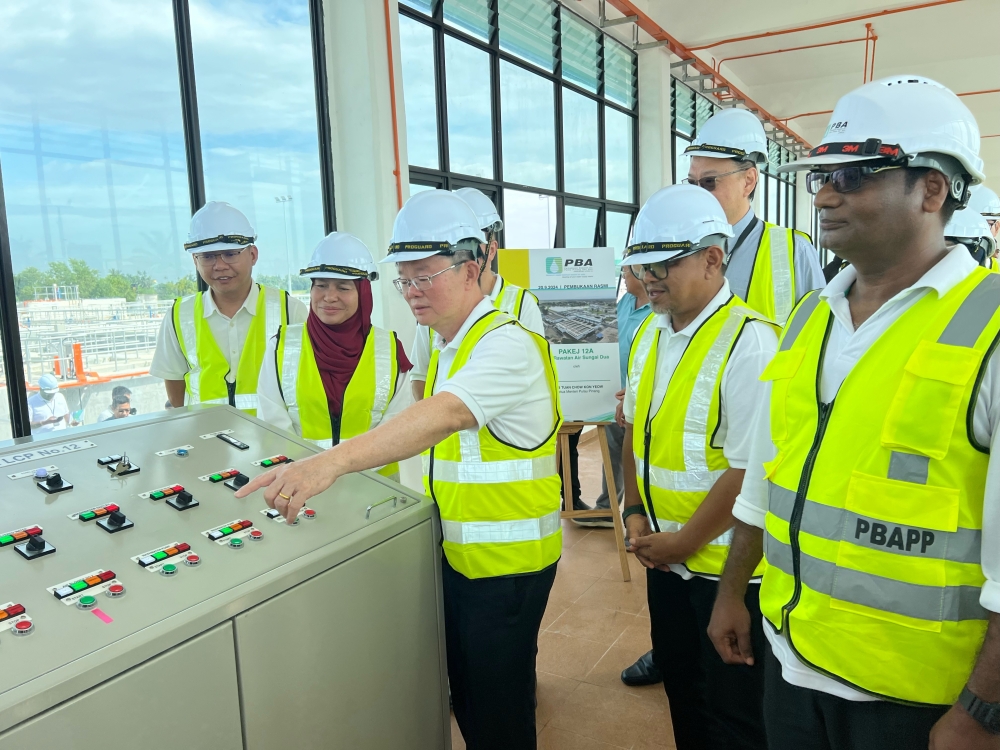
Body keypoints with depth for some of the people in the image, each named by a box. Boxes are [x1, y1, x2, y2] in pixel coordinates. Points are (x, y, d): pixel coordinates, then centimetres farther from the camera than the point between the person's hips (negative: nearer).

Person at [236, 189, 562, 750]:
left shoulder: (506, 344, -21)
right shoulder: (449, 346, 10)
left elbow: (444, 415, -38)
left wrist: (332, 463, -49)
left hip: (507, 560, -8)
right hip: (460, 552, 9)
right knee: (465, 696, 21)